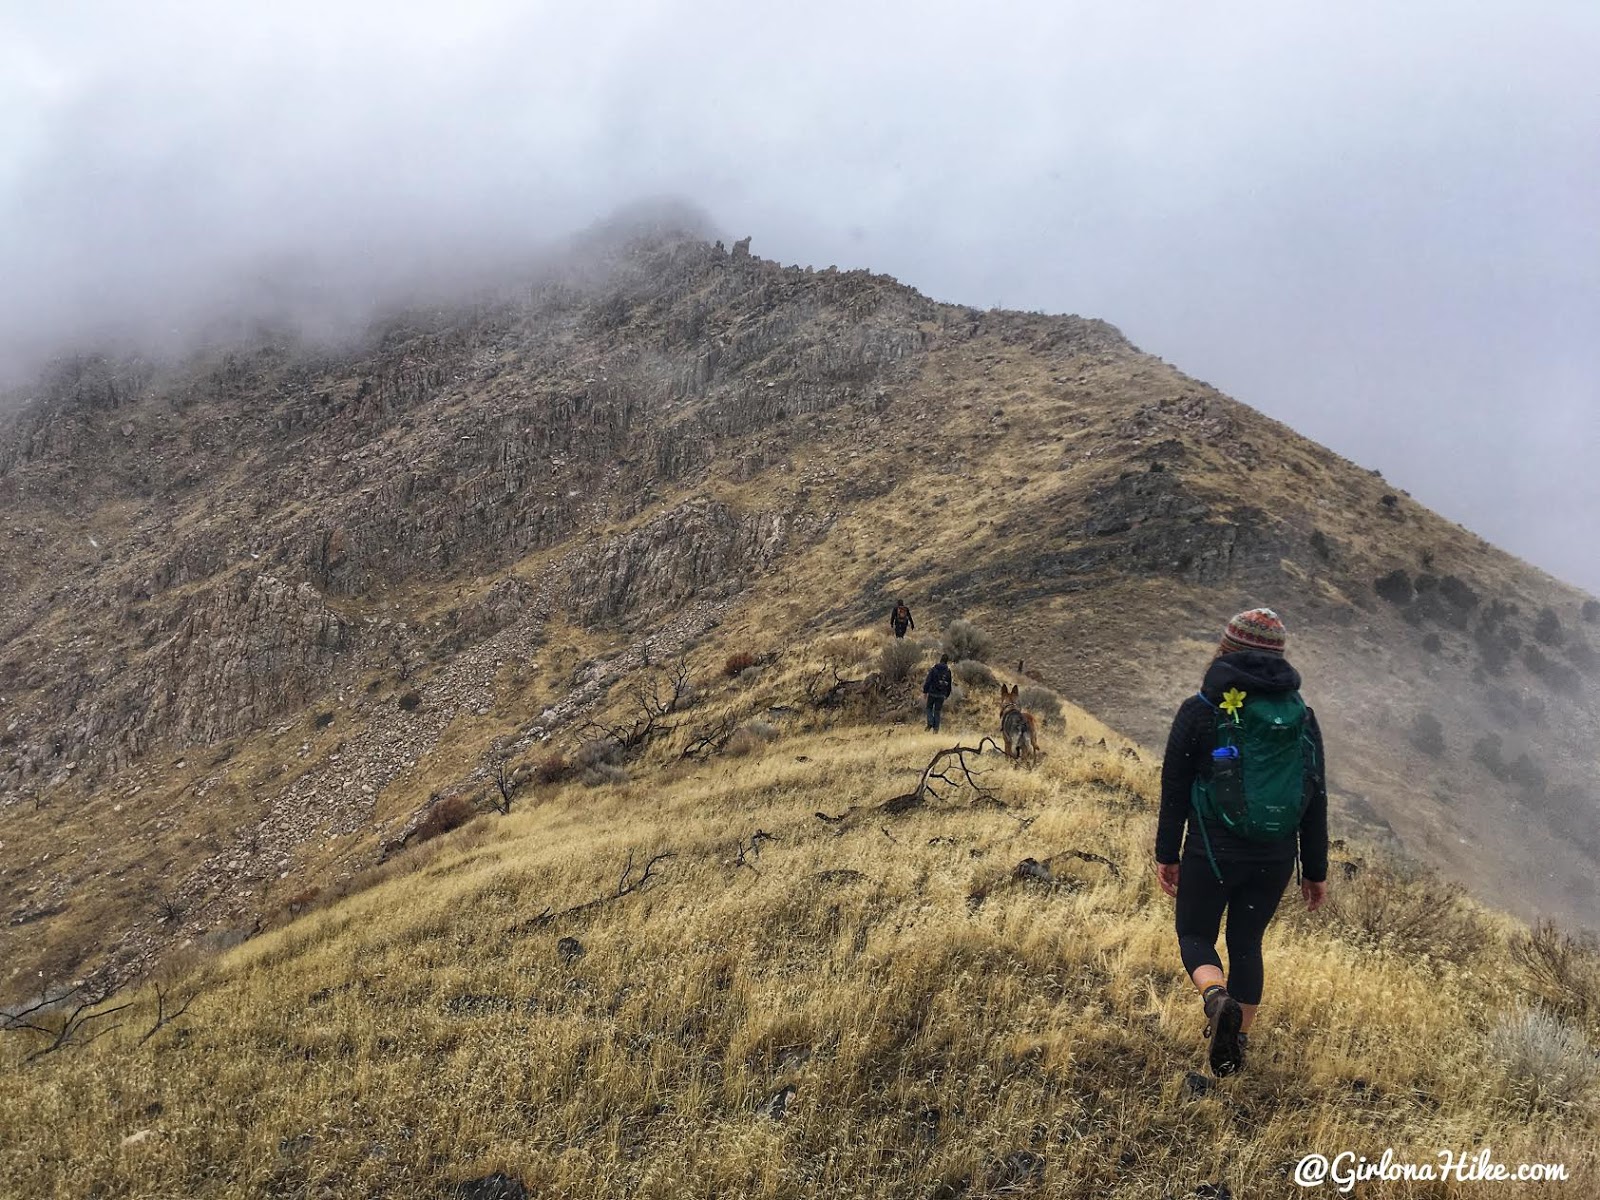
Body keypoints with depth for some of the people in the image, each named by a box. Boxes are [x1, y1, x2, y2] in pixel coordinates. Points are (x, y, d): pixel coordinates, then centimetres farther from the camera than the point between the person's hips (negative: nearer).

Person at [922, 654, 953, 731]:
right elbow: (949, 684, 10)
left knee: (929, 708, 15)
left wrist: (925, 691, -2)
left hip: (932, 693, -2)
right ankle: (936, 728, 6)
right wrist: (947, 695, 20)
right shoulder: (948, 671, 3)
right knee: (937, 711, 10)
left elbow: (928, 681, -9)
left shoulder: (934, 669, -7)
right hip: (941, 695, 2)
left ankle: (930, 723, -5)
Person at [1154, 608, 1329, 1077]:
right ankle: (1237, 1043, 26)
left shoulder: (1200, 710, -8)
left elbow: (1174, 790, -5)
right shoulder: (1301, 716, 2)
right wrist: (1315, 871, 13)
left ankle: (1217, 998, -17)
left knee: (1195, 935, 13)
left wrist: (1167, 854, 5)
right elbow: (1316, 800, 5)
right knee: (1247, 941, 19)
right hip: (1276, 858, 4)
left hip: (1213, 853, -3)